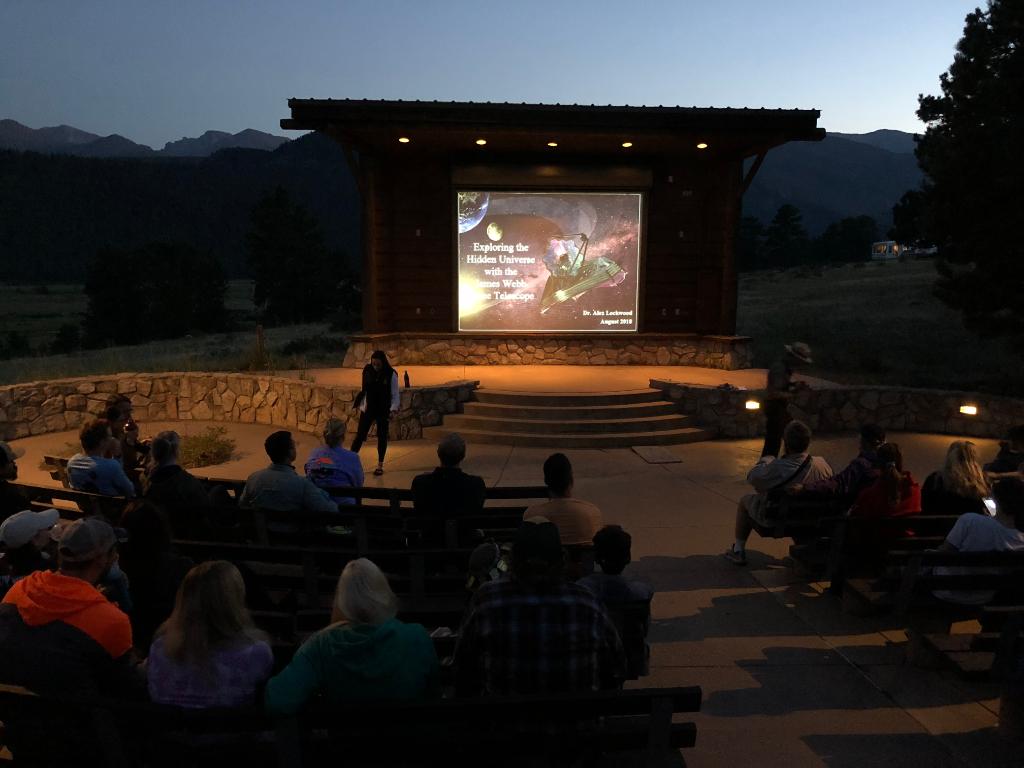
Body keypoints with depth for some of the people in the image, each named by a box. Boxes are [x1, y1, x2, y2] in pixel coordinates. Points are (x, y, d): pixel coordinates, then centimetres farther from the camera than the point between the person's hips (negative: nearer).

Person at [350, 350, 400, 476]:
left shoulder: (391, 374, -10)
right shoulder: (367, 371, -3)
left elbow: (395, 394, -7)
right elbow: (364, 390, 6)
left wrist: (393, 409, -17)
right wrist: (361, 406, 4)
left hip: (383, 411, -1)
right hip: (368, 409, 2)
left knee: (382, 437, 7)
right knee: (360, 435, 1)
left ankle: (380, 465, 18)